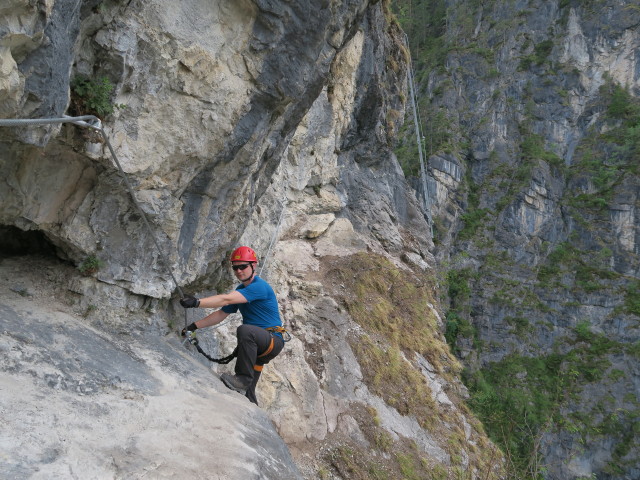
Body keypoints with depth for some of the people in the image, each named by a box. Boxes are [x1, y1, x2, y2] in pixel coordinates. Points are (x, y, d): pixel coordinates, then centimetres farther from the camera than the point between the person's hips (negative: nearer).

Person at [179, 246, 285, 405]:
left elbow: (227, 299, -30)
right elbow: (221, 314, 15)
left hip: (273, 340, -9)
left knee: (244, 330, -37)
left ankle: (243, 378, -31)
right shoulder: (240, 290, 13)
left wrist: (197, 302, -37)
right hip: (256, 346, 9)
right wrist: (195, 326, 5)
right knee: (246, 393, 9)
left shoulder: (259, 286, -17)